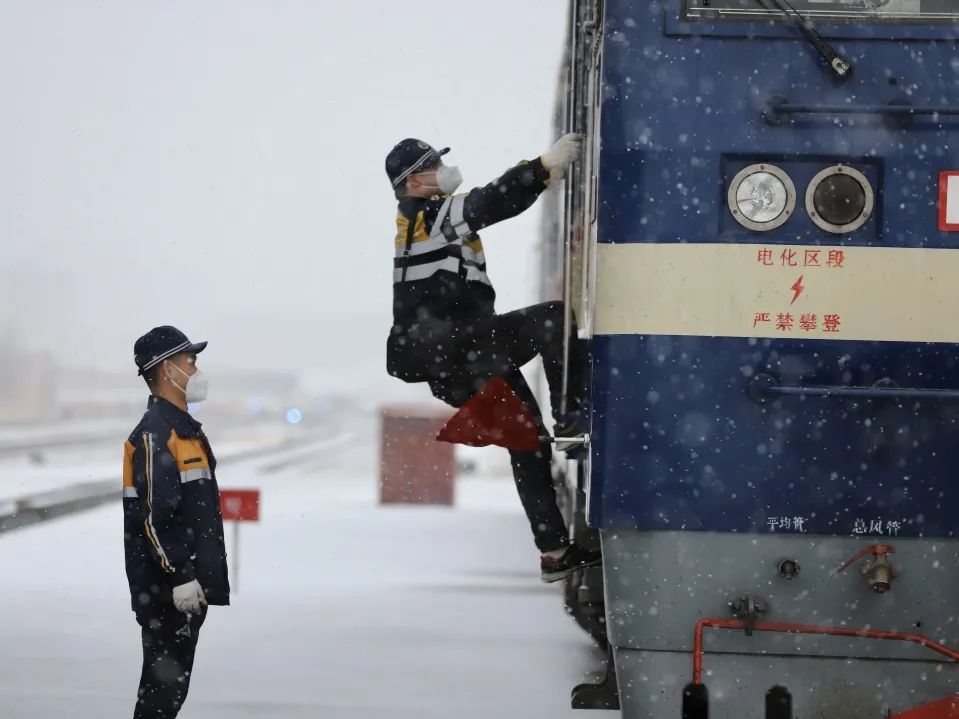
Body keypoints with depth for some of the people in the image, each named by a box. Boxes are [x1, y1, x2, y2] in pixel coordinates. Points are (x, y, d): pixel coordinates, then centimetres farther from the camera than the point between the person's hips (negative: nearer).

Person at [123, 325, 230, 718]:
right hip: (166, 587, -10)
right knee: (164, 681, -8)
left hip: (189, 581, 10)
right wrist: (180, 576, -22)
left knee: (174, 678, 14)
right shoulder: (154, 433, -16)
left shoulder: (185, 427, 16)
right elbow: (154, 516, -21)